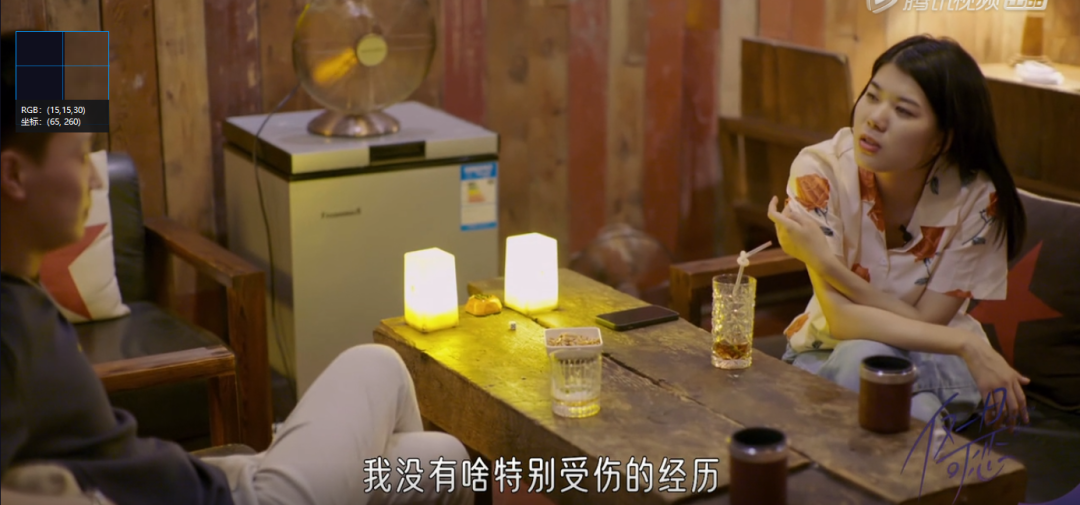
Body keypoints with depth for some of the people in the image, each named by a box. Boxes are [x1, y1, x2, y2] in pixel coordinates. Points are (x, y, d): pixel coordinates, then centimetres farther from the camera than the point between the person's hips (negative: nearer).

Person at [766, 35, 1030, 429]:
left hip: (931, 359, 0)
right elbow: (841, 319, -26)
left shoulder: (976, 197, -21)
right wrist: (968, 345, -32)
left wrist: (825, 262, -28)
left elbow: (925, 321, -18)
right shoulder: (820, 170, -22)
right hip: (833, 355, 1)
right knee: (863, 355, -34)